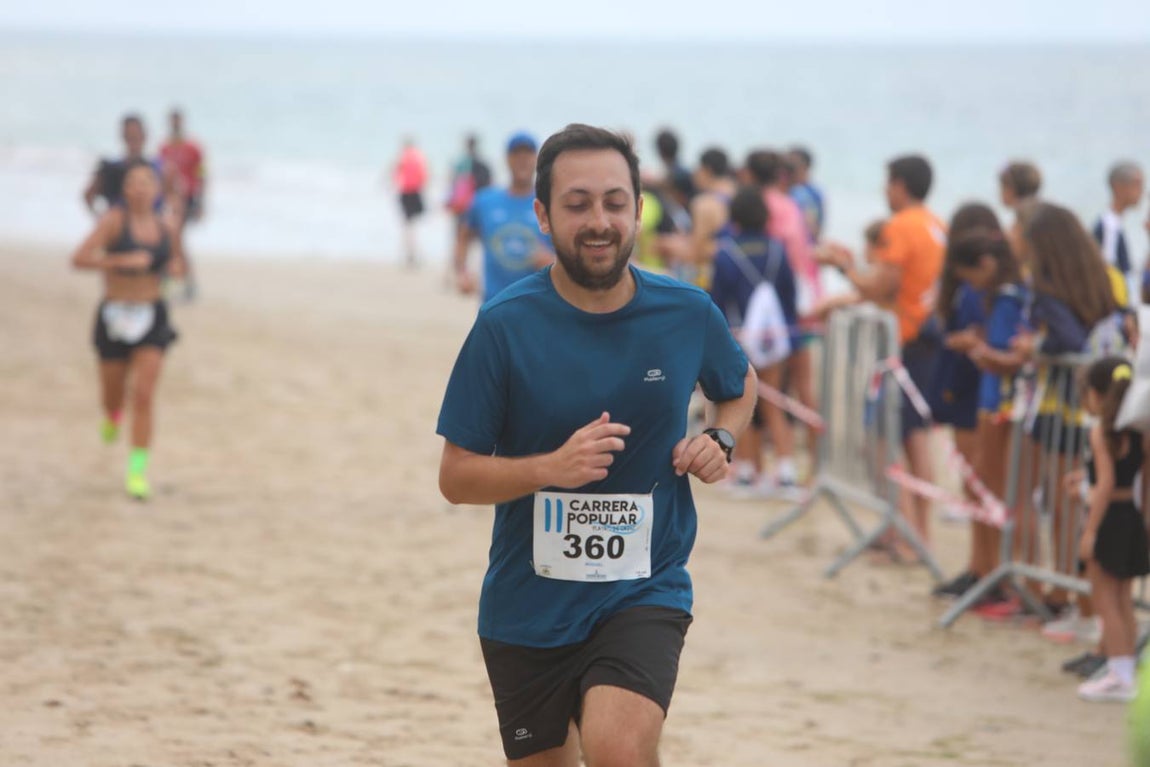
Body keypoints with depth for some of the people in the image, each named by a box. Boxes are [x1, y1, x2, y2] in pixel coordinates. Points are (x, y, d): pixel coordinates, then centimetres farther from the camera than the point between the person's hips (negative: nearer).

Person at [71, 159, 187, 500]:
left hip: (152, 318, 1)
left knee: (144, 395, -13)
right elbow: (79, 259, -22)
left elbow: (176, 262, 22)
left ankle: (137, 472, -9)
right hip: (114, 318, -1)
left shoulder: (168, 228, 2)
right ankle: (112, 416, 53)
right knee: (113, 396, 14)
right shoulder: (114, 220, -12)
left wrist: (176, 267, -3)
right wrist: (124, 260, -30)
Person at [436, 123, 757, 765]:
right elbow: (456, 477, -7)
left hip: (646, 592, -1)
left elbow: (741, 386, 20)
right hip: (528, 607, 1)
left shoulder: (688, 314, -3)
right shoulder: (505, 326, -9)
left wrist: (720, 442, -2)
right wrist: (553, 466, -24)